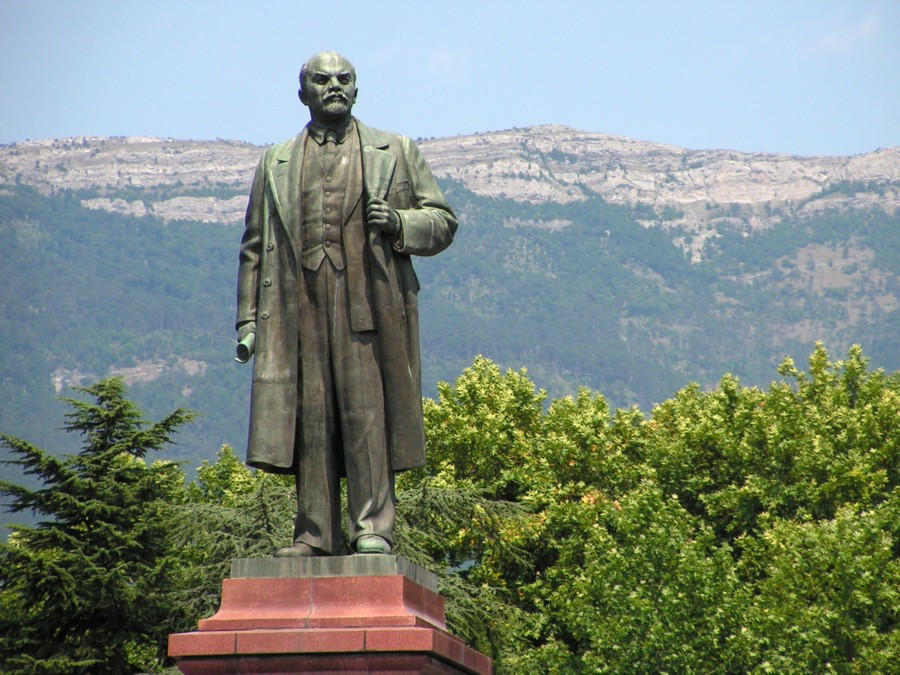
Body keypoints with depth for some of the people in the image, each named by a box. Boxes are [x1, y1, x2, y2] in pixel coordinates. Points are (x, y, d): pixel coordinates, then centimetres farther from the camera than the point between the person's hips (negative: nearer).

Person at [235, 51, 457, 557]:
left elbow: (442, 220, 14)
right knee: (309, 419, -2)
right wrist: (248, 319, 9)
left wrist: (400, 223, -8)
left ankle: (373, 529, -7)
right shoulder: (276, 164, 21)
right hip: (299, 308, 2)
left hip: (371, 304, -2)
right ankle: (314, 534, 1)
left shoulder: (397, 153, 17)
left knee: (368, 416, -9)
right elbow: (254, 246, 18)